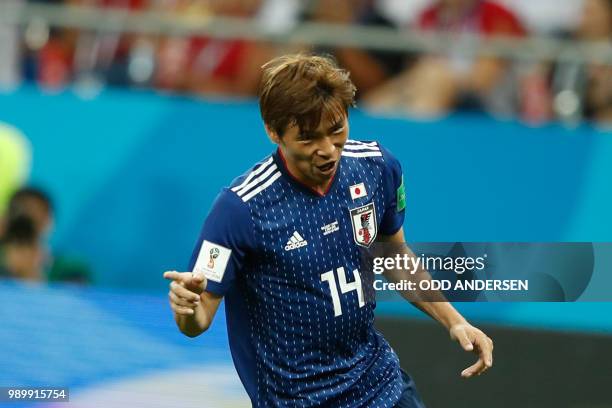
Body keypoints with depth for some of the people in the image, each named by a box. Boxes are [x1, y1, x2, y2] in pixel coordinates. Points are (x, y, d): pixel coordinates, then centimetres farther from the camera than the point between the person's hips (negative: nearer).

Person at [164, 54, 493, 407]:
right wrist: (188, 307, -40)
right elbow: (197, 322, -18)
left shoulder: (378, 167, -8)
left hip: (380, 378, 5)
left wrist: (454, 321, 4)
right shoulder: (240, 208, -24)